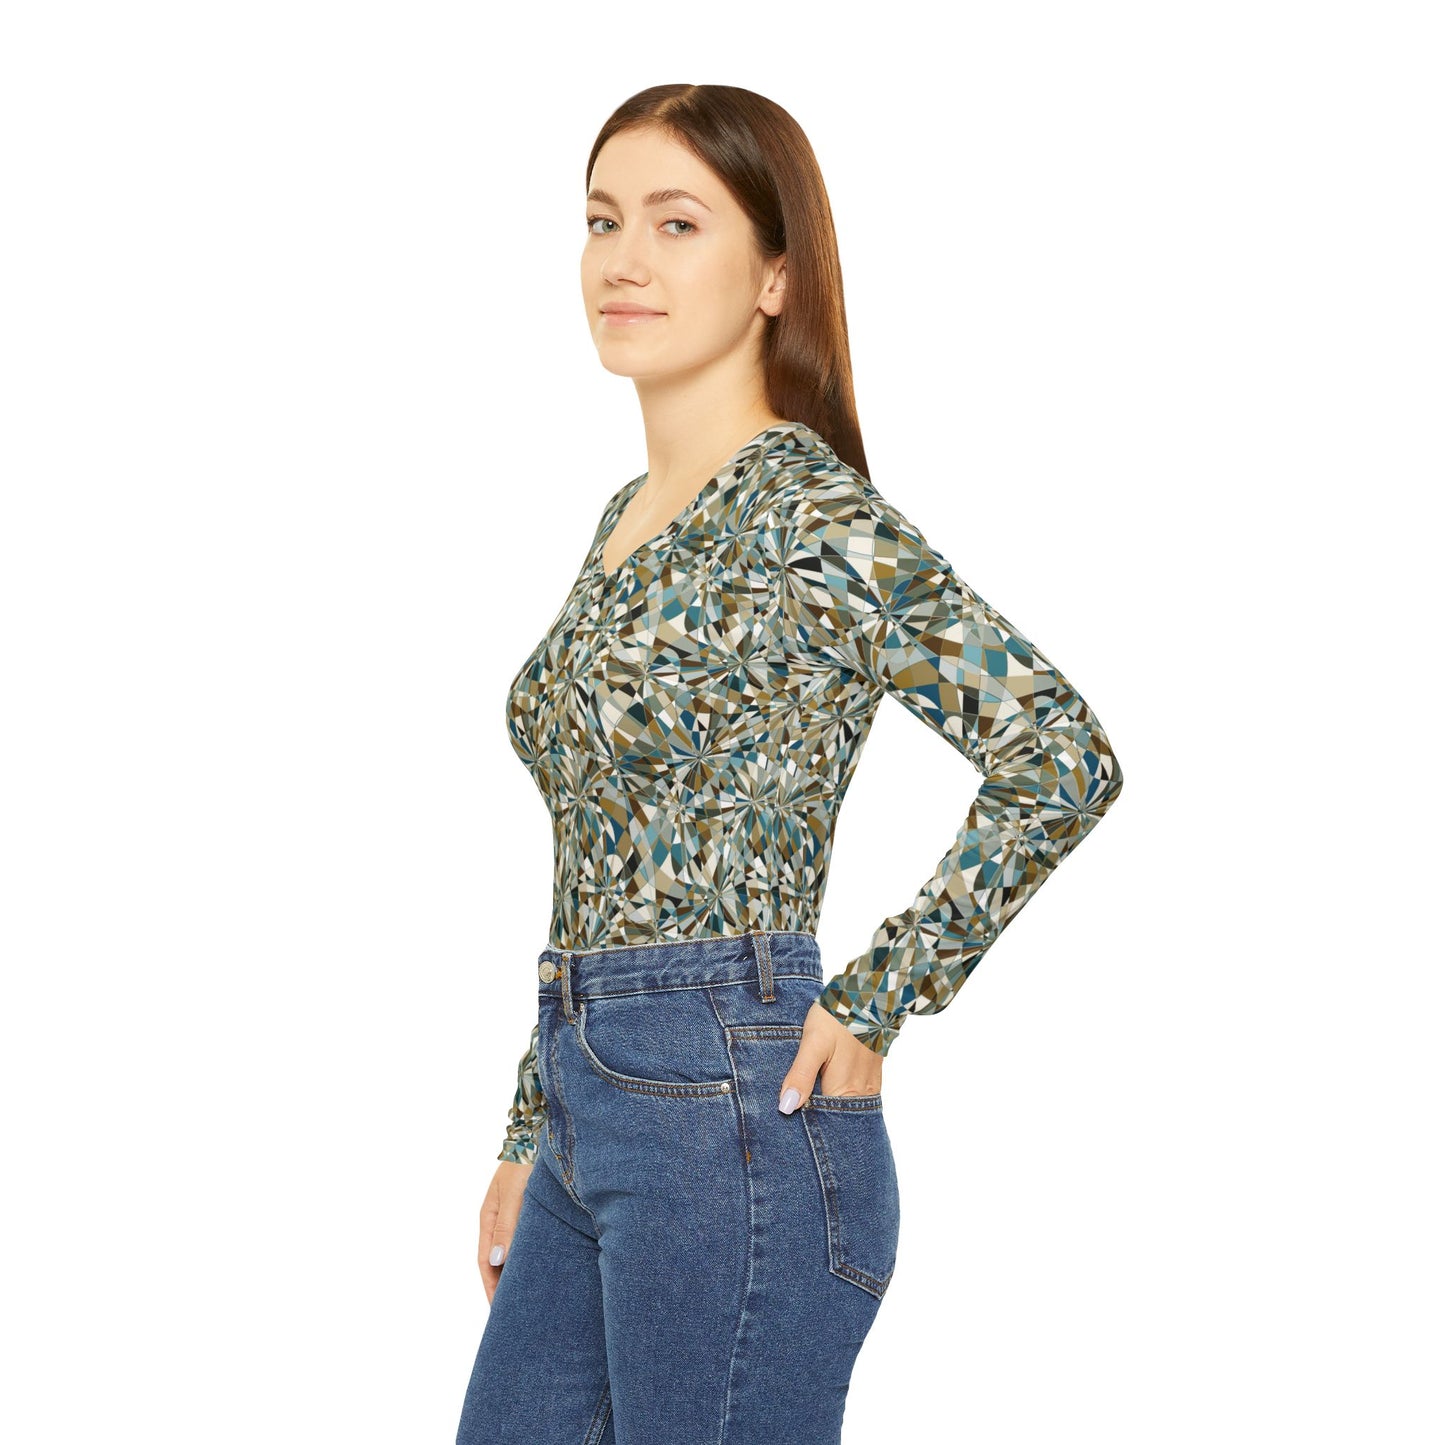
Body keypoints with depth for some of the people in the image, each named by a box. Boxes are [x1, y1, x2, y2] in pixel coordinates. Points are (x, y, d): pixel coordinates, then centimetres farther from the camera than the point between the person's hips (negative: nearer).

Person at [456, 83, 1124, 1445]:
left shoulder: (811, 516, -13)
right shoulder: (630, 518, 14)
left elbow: (1061, 758, -19)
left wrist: (873, 1007, -15)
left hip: (731, 1119, -9)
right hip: (588, 1110, 9)